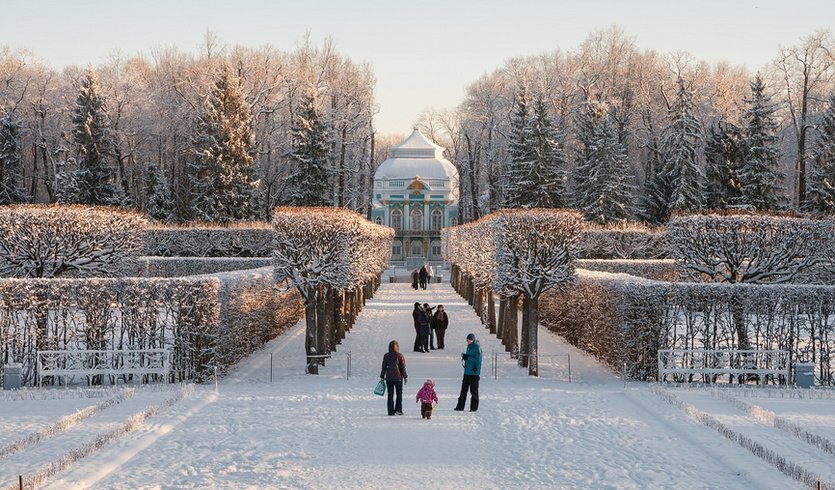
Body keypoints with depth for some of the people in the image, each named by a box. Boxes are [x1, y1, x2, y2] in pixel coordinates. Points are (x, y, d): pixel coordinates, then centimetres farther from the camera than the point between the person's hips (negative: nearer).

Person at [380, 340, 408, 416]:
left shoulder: (386, 356, -1)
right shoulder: (399, 355, -8)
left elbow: (384, 367, 3)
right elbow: (403, 367, -5)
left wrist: (382, 376, 12)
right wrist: (405, 377, 4)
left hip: (389, 377, 2)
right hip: (398, 377, -2)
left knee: (390, 395, 7)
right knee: (399, 394, 12)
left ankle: (391, 411, 3)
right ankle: (398, 410, 4)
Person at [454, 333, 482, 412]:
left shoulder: (477, 348, -12)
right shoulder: (469, 346, 13)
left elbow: (477, 360, -17)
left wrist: (467, 357, -19)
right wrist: (465, 357, 0)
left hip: (474, 372, -8)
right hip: (467, 372, 8)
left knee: (474, 390, -1)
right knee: (464, 389, 8)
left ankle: (474, 407, 7)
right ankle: (460, 406, 11)